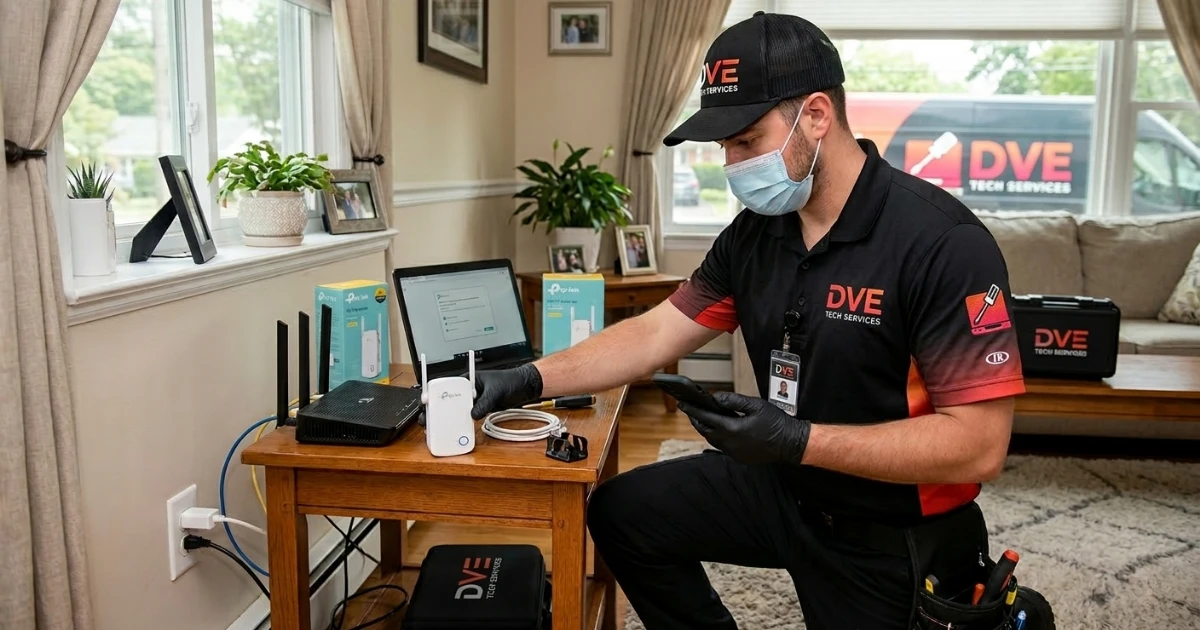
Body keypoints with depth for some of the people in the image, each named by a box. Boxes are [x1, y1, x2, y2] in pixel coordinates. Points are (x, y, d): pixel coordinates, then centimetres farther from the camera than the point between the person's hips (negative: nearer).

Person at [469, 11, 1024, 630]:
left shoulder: (942, 242, -26)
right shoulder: (752, 234, -4)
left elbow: (979, 446, -29)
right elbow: (655, 333, -1)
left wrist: (798, 440, -34)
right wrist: (529, 380, -11)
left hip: (894, 533, -6)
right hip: (782, 486, 6)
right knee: (622, 511, 6)